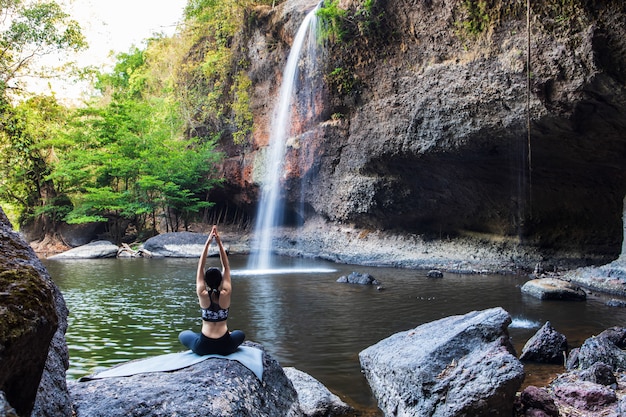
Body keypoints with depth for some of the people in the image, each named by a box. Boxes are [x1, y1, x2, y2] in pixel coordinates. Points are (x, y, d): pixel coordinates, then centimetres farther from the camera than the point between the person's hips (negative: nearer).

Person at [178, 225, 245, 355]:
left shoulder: (203, 295, -11)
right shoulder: (226, 294, -10)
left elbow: (200, 267, -5)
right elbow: (226, 267, -4)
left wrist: (208, 242, -7)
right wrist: (219, 242, -6)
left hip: (203, 347, -1)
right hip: (225, 347, 1)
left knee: (183, 335, 31)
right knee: (240, 334, 34)